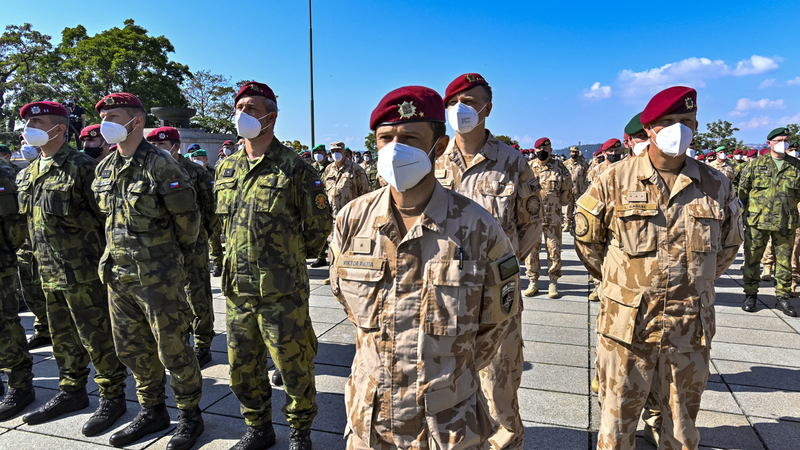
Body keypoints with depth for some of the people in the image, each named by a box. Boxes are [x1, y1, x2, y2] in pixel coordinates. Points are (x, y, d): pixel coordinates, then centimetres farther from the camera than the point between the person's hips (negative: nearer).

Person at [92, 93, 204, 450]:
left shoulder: (160, 165, -14)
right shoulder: (104, 169, 9)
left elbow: (188, 217, -10)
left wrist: (175, 253, 3)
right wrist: (118, 252, 18)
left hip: (157, 276, -8)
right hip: (117, 274, 8)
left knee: (172, 349, 2)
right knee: (132, 349, 16)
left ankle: (190, 415, 20)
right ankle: (152, 412, 34)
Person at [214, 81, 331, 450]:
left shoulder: (293, 167, -10)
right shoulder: (226, 168, 9)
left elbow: (319, 225, -3)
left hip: (282, 291, -6)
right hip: (237, 288, 6)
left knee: (293, 366, 6)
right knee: (243, 368, 17)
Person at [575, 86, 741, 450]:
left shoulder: (715, 185, 3)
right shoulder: (614, 180, -5)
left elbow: (728, 245, 17)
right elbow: (586, 240, 5)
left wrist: (694, 285, 12)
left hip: (691, 329, 3)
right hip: (625, 324, -2)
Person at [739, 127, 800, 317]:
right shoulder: (756, 164, 2)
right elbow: (742, 188, 6)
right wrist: (745, 210, 5)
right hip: (757, 221, -2)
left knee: (784, 261, 7)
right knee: (752, 258, 4)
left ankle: (782, 297, 20)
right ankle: (751, 294, 16)